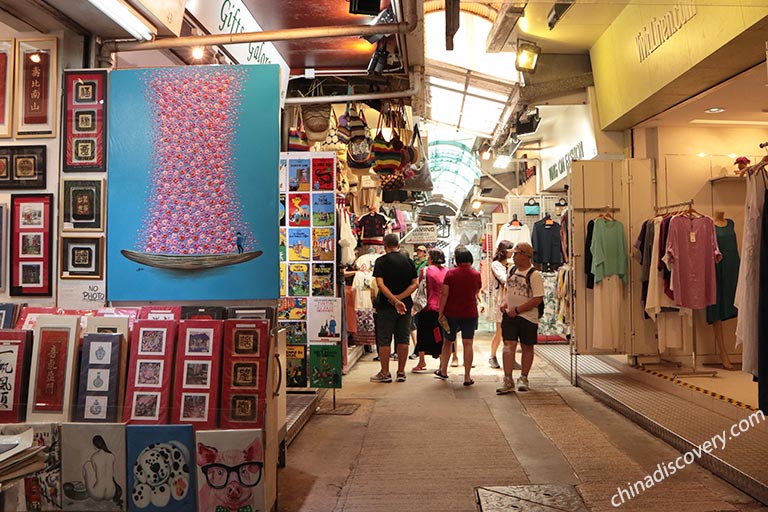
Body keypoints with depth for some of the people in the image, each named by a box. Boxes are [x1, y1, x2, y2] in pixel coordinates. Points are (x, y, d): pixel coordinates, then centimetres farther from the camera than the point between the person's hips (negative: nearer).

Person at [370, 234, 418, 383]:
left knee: (384, 340, 5)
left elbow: (380, 284, -17)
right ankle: (401, 373, 15)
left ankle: (385, 373, 9)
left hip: (386, 305, -3)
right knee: (403, 339, 10)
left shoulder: (381, 261, -6)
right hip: (405, 305, 4)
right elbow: (415, 284, -2)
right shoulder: (408, 261, 5)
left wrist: (395, 300, -20)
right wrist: (400, 298, -11)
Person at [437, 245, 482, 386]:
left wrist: (440, 313, -4)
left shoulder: (450, 273, -7)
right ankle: (467, 377, 0)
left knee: (447, 342, 16)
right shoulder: (476, 274, 1)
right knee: (468, 344, 1)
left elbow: (444, 294, -9)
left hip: (452, 313, -1)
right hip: (470, 313, 1)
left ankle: (443, 371, 26)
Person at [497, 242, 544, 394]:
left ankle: (523, 378, 24)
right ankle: (508, 381, -6)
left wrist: (517, 310, -18)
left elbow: (538, 299, -17)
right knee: (508, 345, -6)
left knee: (527, 347, 10)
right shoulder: (512, 270, 7)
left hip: (528, 317, -4)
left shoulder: (534, 275, -13)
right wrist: (505, 302, 3)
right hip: (509, 315, 5)